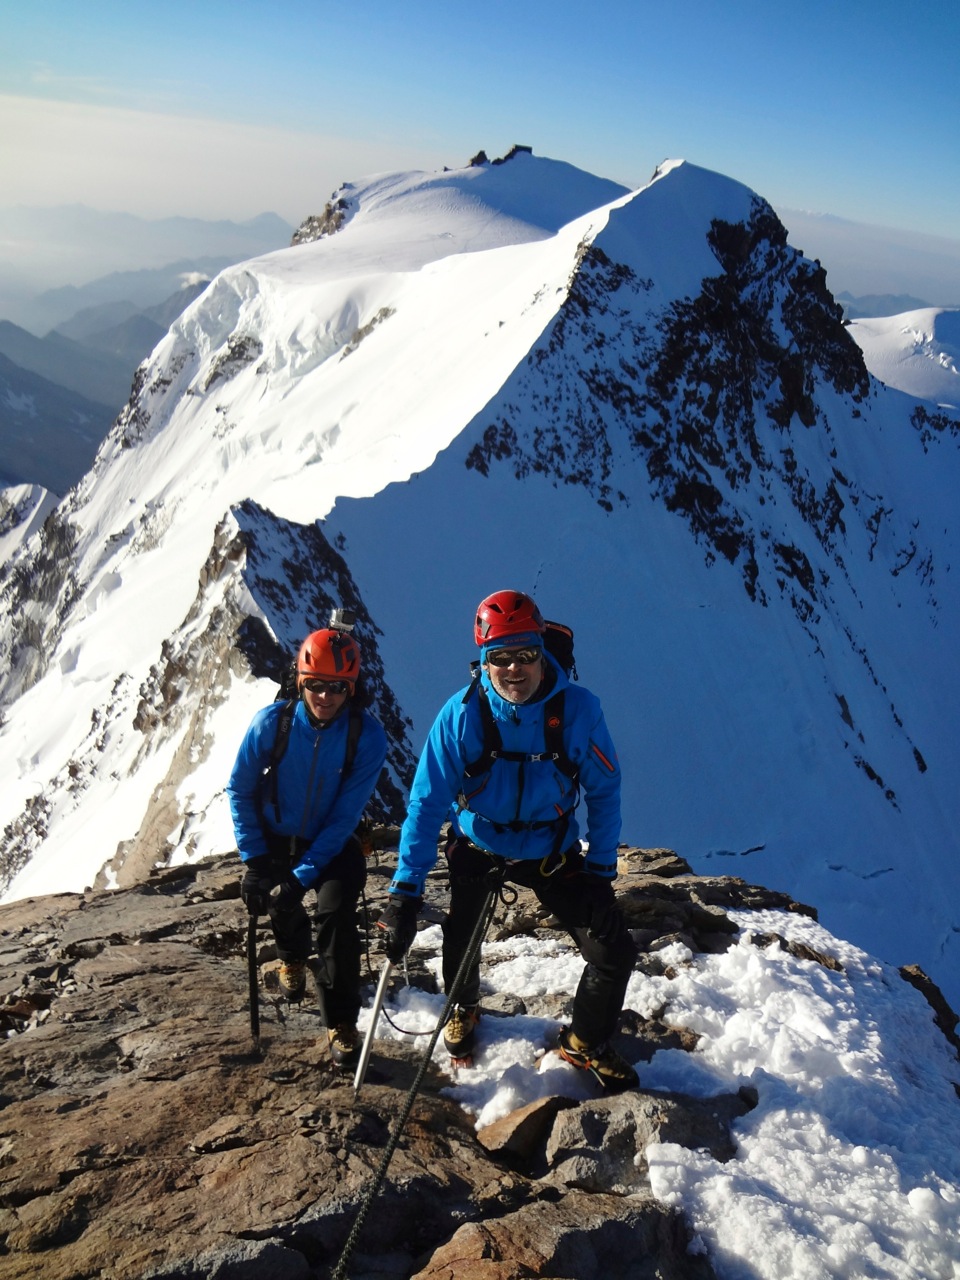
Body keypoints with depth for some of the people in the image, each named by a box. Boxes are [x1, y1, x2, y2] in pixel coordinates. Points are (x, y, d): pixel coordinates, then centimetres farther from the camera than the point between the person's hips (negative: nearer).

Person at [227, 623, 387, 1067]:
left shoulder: (367, 735, -19)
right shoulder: (271, 723, -17)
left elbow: (346, 815, -17)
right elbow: (239, 789, -5)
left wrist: (303, 874, -23)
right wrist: (253, 859, -12)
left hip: (332, 844, -3)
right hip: (275, 838, 3)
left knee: (337, 911, -22)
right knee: (260, 892, -13)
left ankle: (342, 1023, -3)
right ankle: (293, 954, 25)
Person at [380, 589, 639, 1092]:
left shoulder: (579, 709, -23)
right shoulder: (461, 714, -24)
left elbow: (603, 793, -9)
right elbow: (428, 802, -19)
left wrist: (601, 870, -11)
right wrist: (406, 890, -23)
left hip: (551, 852, 0)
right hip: (478, 847, 0)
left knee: (615, 953, -4)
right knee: (460, 939, 17)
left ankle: (585, 1043, 26)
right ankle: (464, 1009, 55)